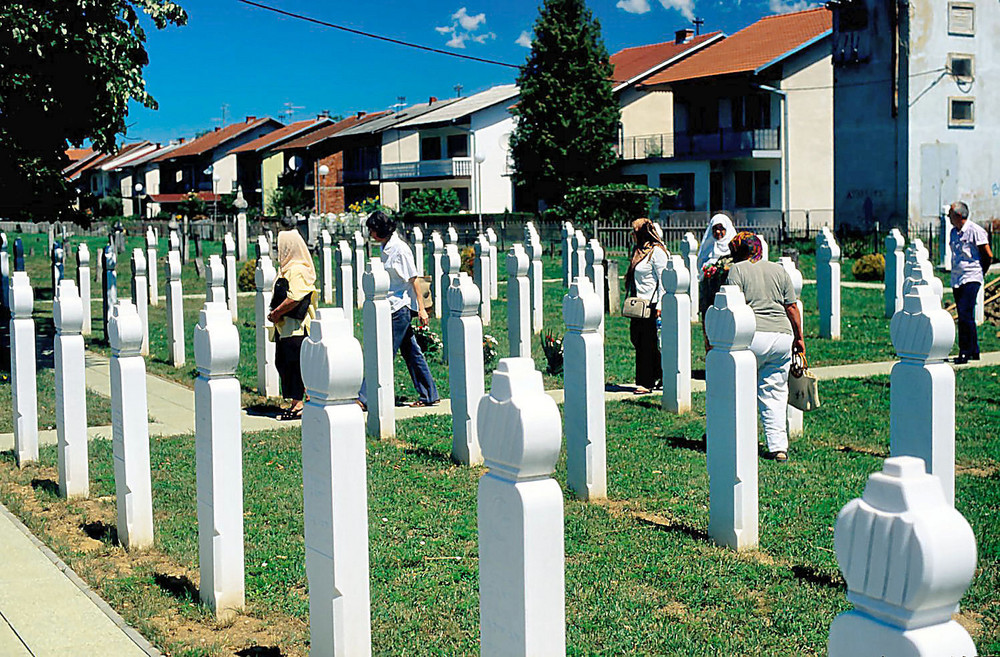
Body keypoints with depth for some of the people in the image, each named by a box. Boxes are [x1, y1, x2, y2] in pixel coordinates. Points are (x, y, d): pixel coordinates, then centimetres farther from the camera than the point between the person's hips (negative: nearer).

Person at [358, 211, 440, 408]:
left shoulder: (400, 249, -14)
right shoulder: (385, 248, 11)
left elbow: (413, 279, -13)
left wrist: (421, 309, -13)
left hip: (401, 308, -9)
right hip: (393, 307, 9)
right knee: (411, 353, 11)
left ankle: (365, 398, -4)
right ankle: (429, 396, 17)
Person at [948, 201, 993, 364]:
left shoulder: (975, 231, -9)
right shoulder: (954, 232, 14)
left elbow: (988, 256, -6)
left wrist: (980, 273, 4)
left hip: (971, 279, -8)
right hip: (956, 280, 8)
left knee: (965, 315, -15)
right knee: (963, 316, 9)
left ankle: (965, 352, -12)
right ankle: (974, 351, 17)